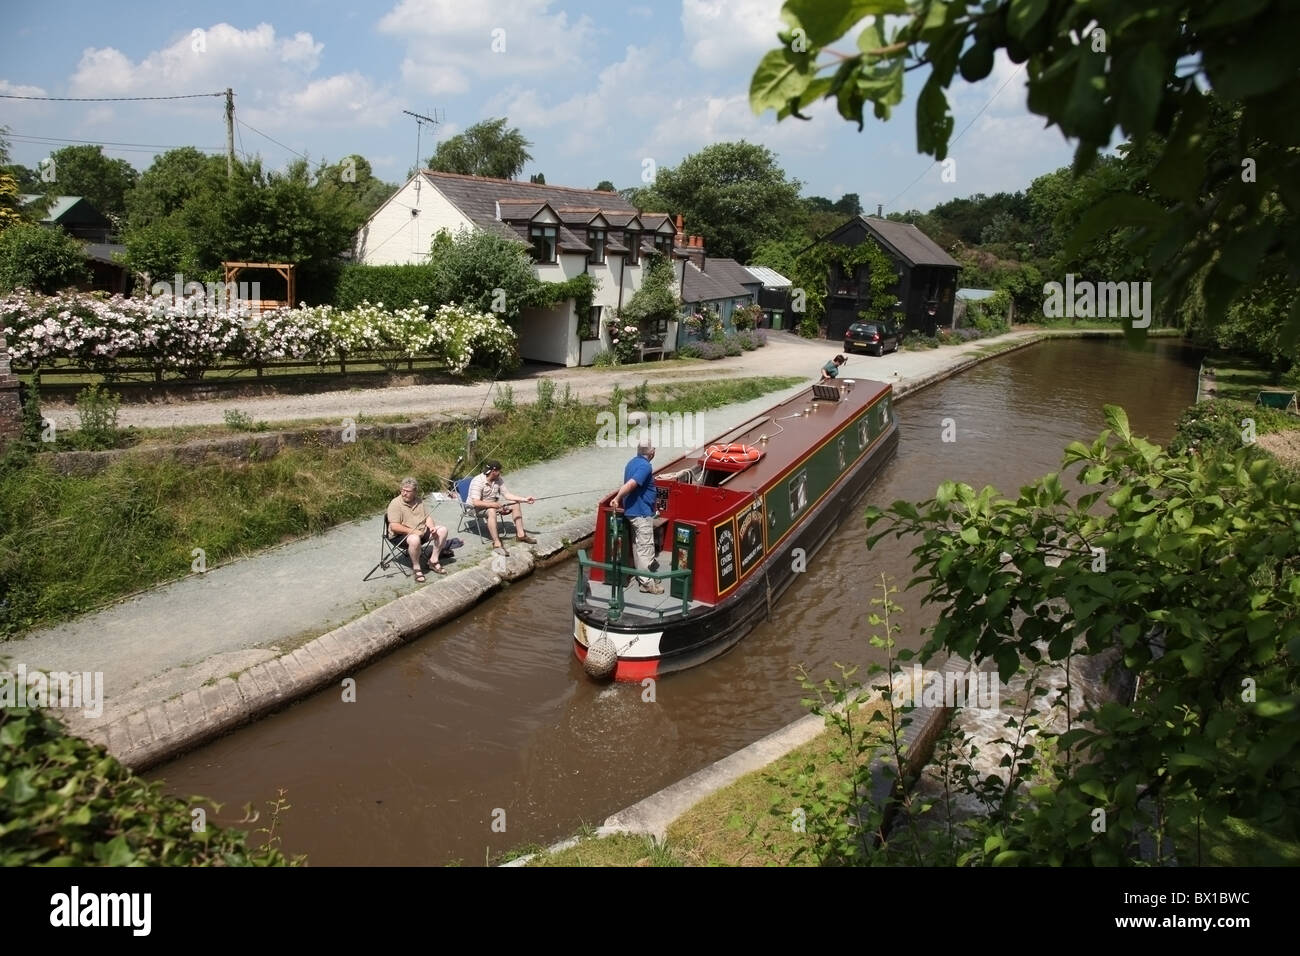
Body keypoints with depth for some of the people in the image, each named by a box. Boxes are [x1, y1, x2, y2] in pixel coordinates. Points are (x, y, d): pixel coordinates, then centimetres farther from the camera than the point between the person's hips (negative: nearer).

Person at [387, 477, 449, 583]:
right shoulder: (395, 504, -15)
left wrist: (432, 527, -11)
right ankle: (417, 568, -19)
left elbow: (427, 517, 11)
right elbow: (394, 527, -22)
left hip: (422, 532, 7)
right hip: (401, 536, -7)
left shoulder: (419, 501, 7)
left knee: (442, 529, -5)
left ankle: (434, 562, -1)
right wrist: (412, 531, -30)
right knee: (415, 539, -39)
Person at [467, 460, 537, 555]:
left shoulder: (498, 480, -1)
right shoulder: (478, 481, -24)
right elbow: (476, 502, -32)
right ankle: (496, 543, -42)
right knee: (491, 511, -39)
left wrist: (525, 499, -10)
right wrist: (492, 504, -41)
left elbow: (507, 495, 0)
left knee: (515, 504, -3)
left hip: (492, 504, 8)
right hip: (477, 508, -8)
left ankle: (520, 534, 0)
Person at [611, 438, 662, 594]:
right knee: (646, 547, -4)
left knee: (637, 545, 17)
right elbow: (630, 484, -29)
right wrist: (617, 499, -24)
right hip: (642, 513, -10)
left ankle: (640, 575, 27)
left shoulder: (633, 463, 10)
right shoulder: (645, 466, -20)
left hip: (633, 510, 10)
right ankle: (646, 582, 0)